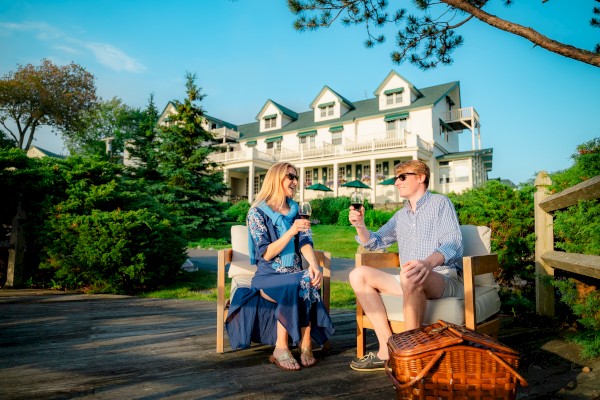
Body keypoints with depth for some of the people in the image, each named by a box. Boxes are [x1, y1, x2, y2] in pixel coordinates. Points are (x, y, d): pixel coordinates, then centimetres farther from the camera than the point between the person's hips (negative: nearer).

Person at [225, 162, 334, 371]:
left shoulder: (296, 210, 11)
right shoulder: (257, 212, -4)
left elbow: (305, 242, -1)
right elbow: (266, 254, -12)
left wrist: (313, 264, -23)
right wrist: (291, 231, -25)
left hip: (295, 274, 4)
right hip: (268, 277, -3)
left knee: (308, 282, -30)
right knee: (295, 287, -33)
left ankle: (305, 343, -20)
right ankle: (289, 347, -20)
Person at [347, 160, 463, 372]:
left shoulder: (440, 203, 1)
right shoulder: (401, 215, 21)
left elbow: (453, 243, -15)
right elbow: (375, 242, 26)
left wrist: (428, 263, -37)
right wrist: (360, 226, 3)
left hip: (444, 278, -7)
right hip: (410, 282, 7)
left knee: (410, 277, -38)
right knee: (358, 274, -7)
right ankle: (388, 349, -14)